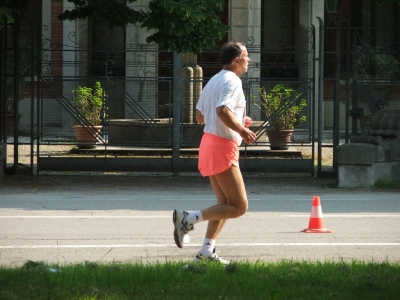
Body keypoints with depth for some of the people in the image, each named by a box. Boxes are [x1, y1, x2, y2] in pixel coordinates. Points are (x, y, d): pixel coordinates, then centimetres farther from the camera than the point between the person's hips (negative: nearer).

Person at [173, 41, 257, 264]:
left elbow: (200, 116, 20)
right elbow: (223, 111, -29)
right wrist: (242, 130, -20)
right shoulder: (232, 81, -13)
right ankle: (189, 219, -14)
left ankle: (207, 251, 11)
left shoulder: (214, 80, 15)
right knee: (239, 207, -8)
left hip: (209, 142, 10)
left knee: (226, 204, 15)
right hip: (223, 147, -10)